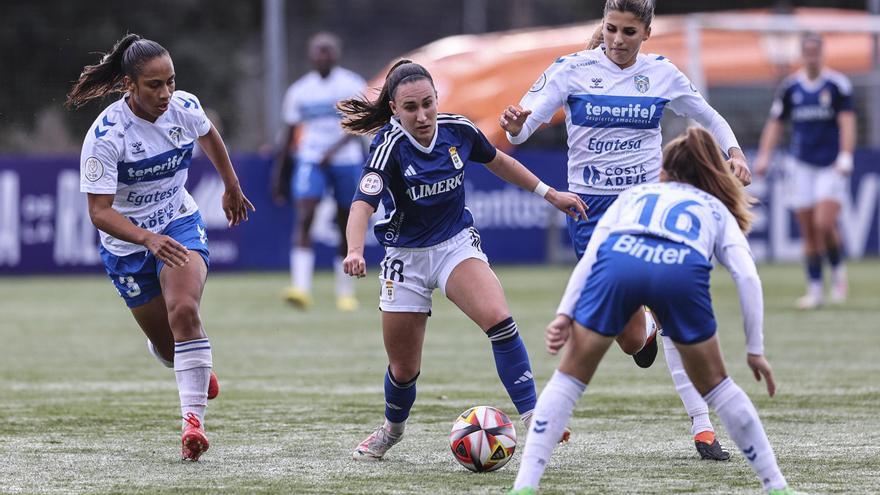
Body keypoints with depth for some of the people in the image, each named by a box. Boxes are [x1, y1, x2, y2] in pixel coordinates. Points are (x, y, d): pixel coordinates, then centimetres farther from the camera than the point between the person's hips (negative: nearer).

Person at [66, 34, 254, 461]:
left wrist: (232, 187, 26)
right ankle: (197, 370, 47)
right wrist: (148, 239, -43)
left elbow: (208, 136, 13)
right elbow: (99, 212, -28)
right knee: (165, 344, 9)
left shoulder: (185, 107, -13)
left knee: (184, 312, -26)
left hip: (180, 225, 1)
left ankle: (194, 418, -29)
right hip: (127, 245, -1)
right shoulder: (105, 135, -26)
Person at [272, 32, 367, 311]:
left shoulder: (353, 85, -1)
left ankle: (345, 292, 22)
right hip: (310, 161, 1)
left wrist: (335, 149, -25)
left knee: (346, 226, 7)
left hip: (346, 160, -1)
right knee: (304, 217, -20)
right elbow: (289, 134, 12)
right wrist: (279, 174, 11)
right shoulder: (299, 90, 6)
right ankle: (301, 288, -30)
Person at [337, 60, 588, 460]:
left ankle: (532, 418, -27)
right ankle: (392, 429, 41)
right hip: (406, 258, -2)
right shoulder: (390, 147, -23)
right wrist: (355, 252, -54)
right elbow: (362, 205, -36)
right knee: (403, 369, 8)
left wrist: (550, 194, 14)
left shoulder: (457, 131, -11)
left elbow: (498, 162, 11)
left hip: (457, 246, 2)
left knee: (498, 318, -27)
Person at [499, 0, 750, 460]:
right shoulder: (572, 69, -6)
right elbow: (526, 121, -13)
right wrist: (515, 124, -36)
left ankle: (702, 427, -6)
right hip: (592, 210, -1)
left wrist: (734, 151, -2)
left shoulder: (661, 73, 1)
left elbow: (709, 118, 16)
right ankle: (645, 330, 39)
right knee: (630, 340, -1)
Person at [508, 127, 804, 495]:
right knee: (715, 385, 22)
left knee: (568, 378, 16)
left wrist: (564, 314, 14)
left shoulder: (632, 195, 40)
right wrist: (755, 350, 20)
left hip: (618, 261, 0)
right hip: (683, 271, 0)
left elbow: (592, 252, 22)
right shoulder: (717, 211, 37)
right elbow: (747, 276, 19)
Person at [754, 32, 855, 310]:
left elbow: (847, 122, -9)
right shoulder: (790, 87, 6)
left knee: (824, 224, -17)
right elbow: (775, 123, 12)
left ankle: (838, 271, 9)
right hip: (803, 166, 3)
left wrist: (845, 157, -19)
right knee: (808, 233, 1)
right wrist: (764, 156, 2)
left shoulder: (837, 84, -4)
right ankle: (814, 290, 9)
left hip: (832, 166, -3)